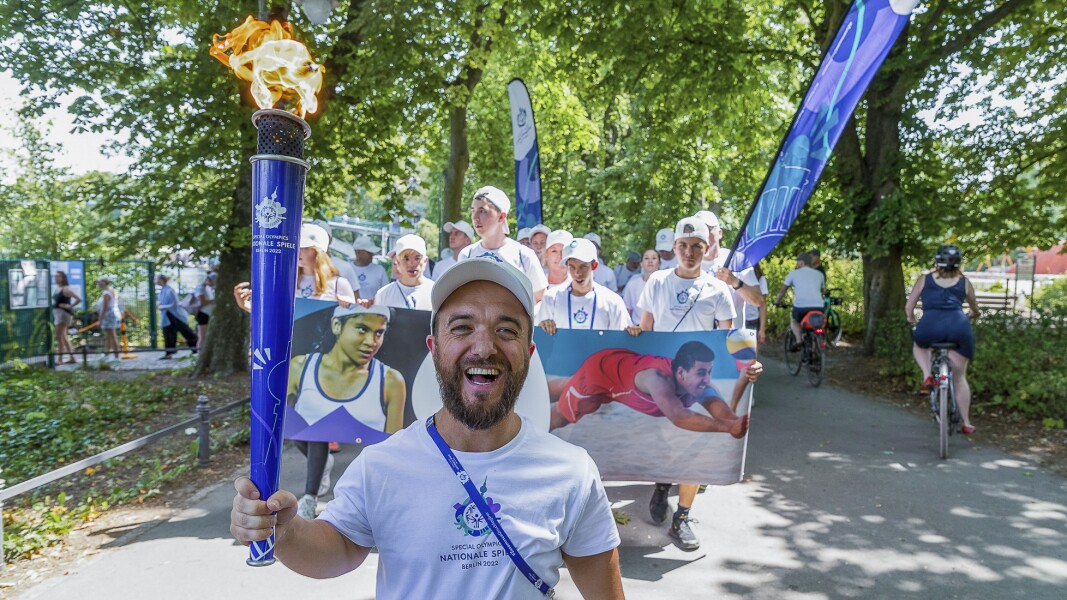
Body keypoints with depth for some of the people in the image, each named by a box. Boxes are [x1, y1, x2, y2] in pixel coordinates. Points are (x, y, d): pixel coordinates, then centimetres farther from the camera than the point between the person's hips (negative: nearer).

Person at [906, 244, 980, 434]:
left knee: (918, 344, 35)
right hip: (959, 326, 2)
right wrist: (971, 315, 60)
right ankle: (966, 423, 23)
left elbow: (908, 307, 18)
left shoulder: (924, 279, 18)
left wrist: (911, 319, 39)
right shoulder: (964, 282, 22)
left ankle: (927, 376, 10)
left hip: (930, 326, -2)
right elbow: (975, 310, 36)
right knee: (960, 377, 18)